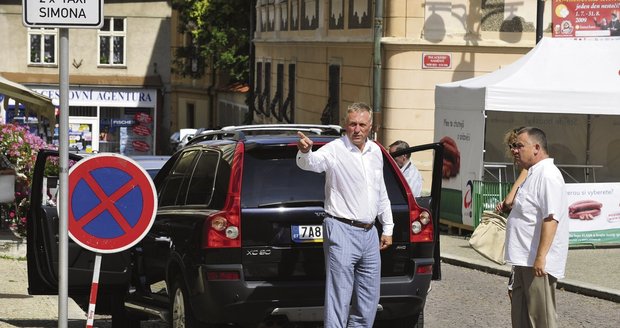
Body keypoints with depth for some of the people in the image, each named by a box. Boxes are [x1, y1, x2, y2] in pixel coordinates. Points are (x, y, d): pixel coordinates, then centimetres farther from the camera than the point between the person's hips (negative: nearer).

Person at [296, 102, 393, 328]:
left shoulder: (375, 152, 12)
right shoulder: (335, 150, -10)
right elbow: (310, 163, -31)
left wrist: (388, 228, 21)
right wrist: (305, 152, -54)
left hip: (369, 233, 7)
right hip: (342, 232, -7)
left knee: (369, 300, 13)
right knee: (338, 299, -9)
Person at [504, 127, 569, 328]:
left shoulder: (547, 175, -16)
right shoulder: (534, 174, 18)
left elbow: (550, 218, -25)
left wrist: (540, 257, -29)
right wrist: (510, 207, 18)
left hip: (538, 263, -11)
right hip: (525, 260, 11)